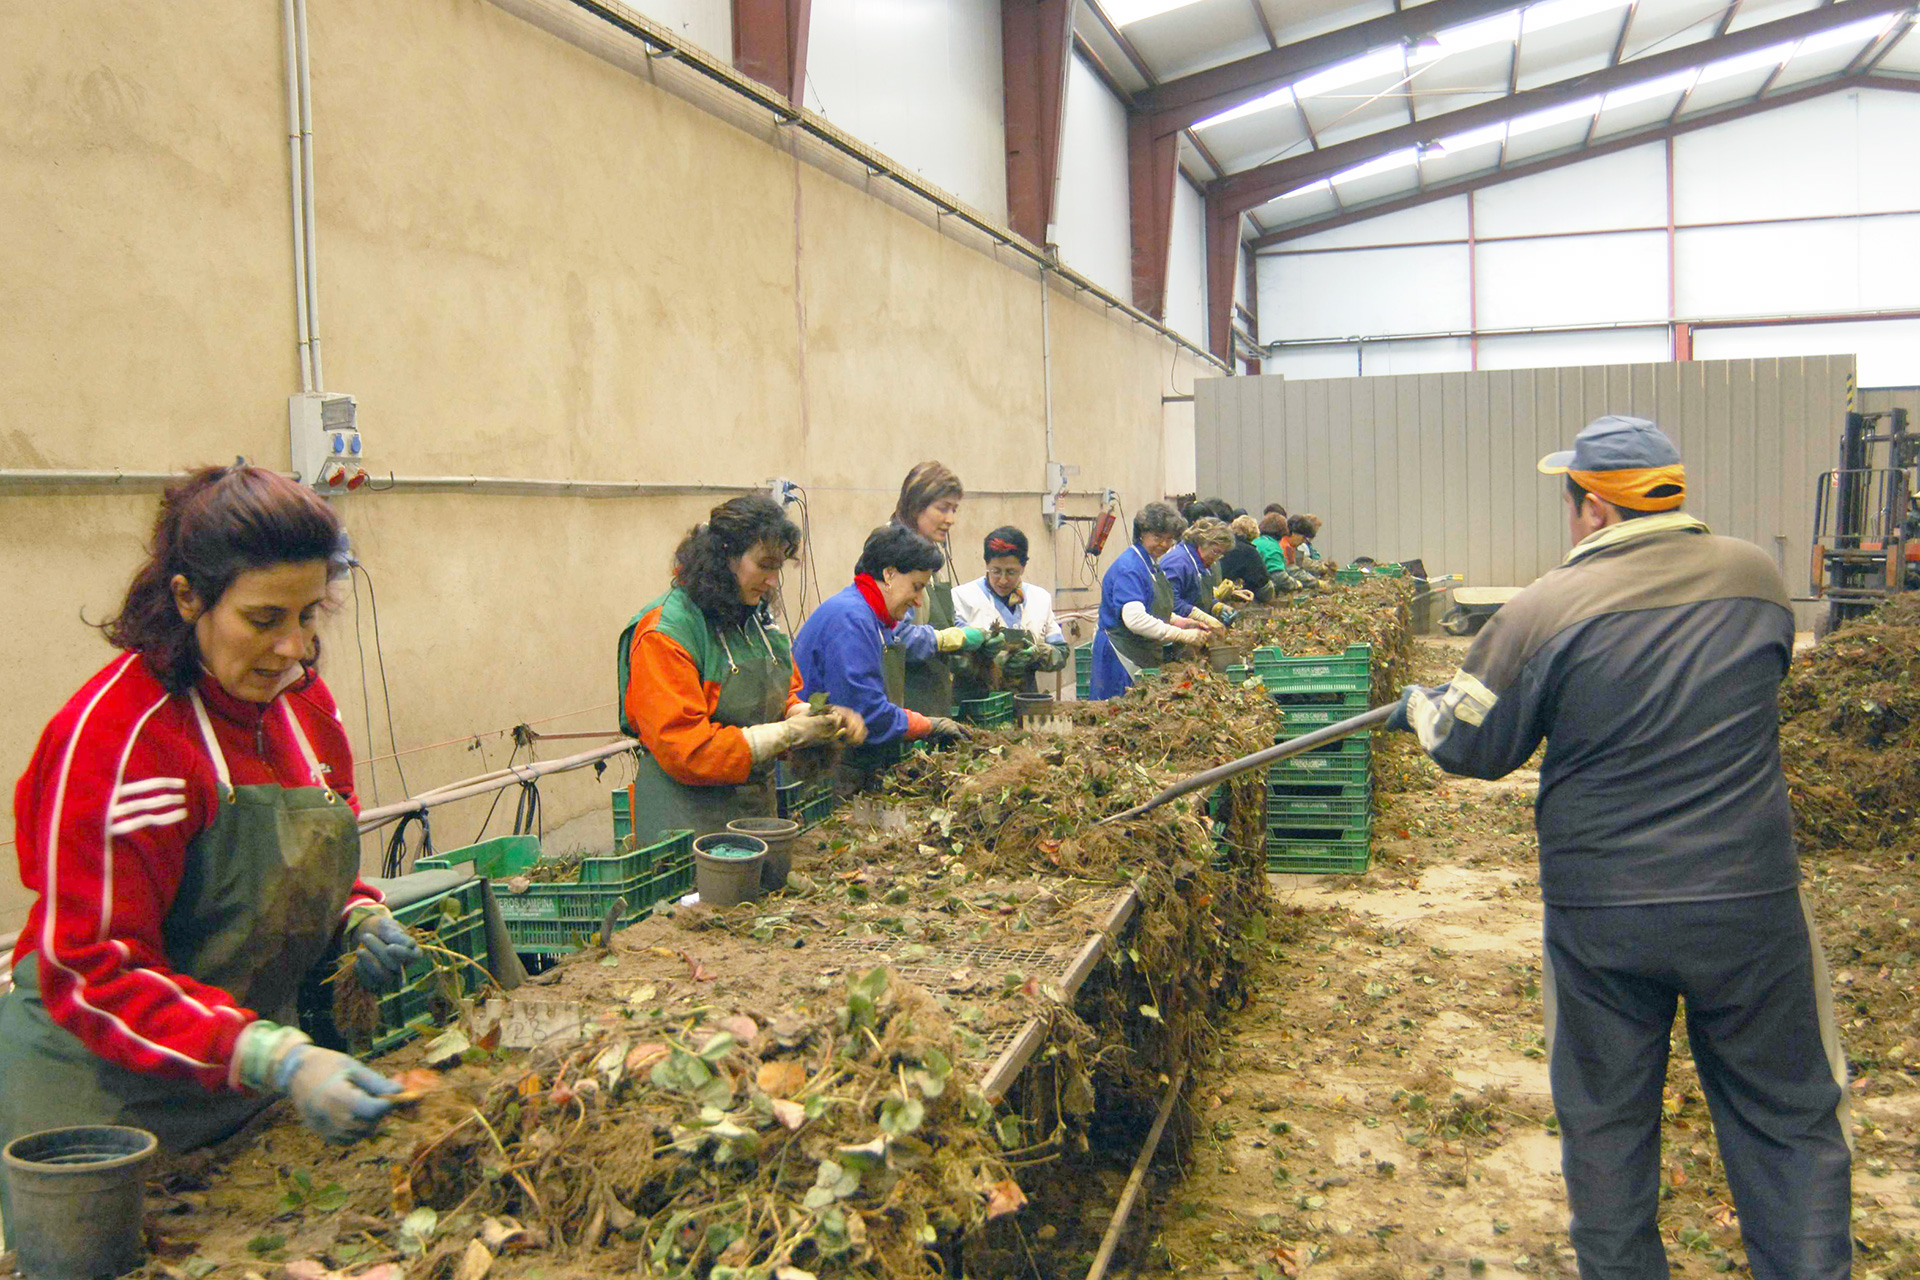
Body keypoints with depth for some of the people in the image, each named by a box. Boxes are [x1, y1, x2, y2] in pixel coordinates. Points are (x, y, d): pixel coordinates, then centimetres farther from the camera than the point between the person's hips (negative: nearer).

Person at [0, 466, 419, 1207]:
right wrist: (278, 1061, -34)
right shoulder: (114, 735, -23)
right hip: (104, 1095, -7)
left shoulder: (301, 699, 1)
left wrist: (357, 920, -5)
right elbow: (93, 973, -25)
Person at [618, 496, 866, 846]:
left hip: (759, 807, 7)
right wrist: (787, 734, -20)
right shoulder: (663, 635, -16)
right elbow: (683, 749, -20)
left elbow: (784, 699, 20)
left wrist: (815, 716, -4)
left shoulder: (756, 620, 10)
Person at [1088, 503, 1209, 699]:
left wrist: (1185, 623, 8)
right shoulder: (1129, 568, -17)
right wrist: (1182, 635, -28)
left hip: (1146, 657, 10)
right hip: (1122, 658, -10)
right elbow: (1134, 619, -30)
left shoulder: (1152, 565, 14)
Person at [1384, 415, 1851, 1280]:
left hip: (1599, 910, -1)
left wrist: (1420, 707, 16)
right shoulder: (1756, 577, -1)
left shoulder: (1546, 610, -12)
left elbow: (1469, 748, -4)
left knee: (1605, 1121, 16)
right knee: (1788, 1119, 16)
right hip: (1751, 901, 2)